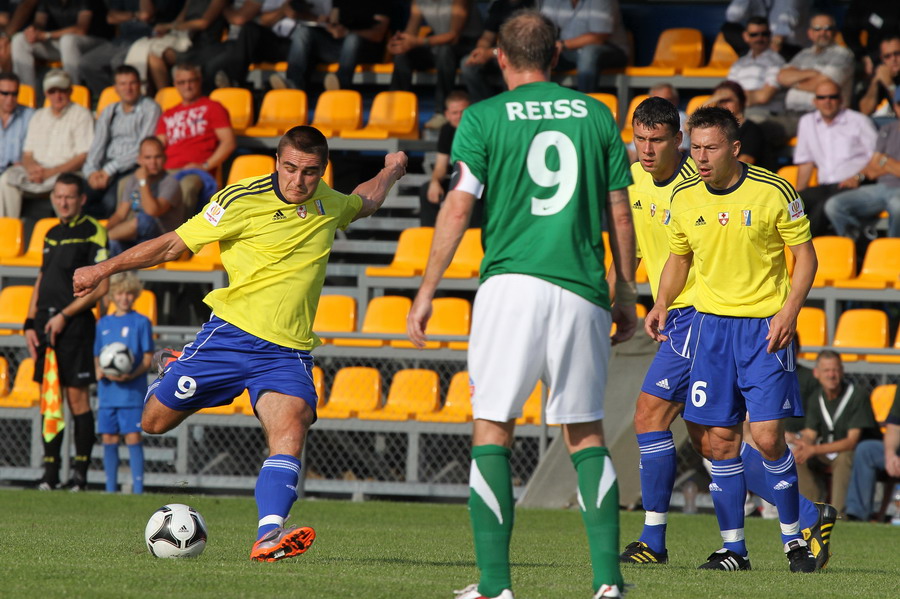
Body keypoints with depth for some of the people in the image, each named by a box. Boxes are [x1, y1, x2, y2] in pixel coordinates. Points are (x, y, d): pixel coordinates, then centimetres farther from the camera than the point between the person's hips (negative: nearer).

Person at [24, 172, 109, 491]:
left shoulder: (92, 233, -5)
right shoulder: (52, 235, 17)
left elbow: (100, 286, -11)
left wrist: (64, 315, -13)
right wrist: (31, 323, 9)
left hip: (75, 325, -7)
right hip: (46, 325, 7)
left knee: (77, 397, -6)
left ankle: (81, 473, -2)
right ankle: (50, 472, 8)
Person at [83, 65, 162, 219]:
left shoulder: (150, 109, 3)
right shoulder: (109, 112, 23)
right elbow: (97, 145, 17)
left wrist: (110, 169, -12)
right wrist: (92, 171, -6)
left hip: (133, 167, -5)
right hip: (107, 169, 5)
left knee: (109, 202, -33)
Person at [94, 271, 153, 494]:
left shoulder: (141, 322, 0)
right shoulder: (104, 323, 13)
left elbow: (148, 358, -3)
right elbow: (97, 356, 16)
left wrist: (131, 375, -19)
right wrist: (99, 371, -5)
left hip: (132, 390, -4)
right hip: (107, 390, 4)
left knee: (133, 437, -7)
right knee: (109, 438, 4)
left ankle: (138, 488, -5)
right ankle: (111, 488, 11)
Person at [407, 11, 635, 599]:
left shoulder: (484, 117, 2)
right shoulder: (596, 115, 10)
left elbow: (458, 206, -2)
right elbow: (620, 214, 10)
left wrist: (426, 292, 4)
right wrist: (627, 294, 19)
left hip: (511, 285, -3)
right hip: (582, 291, 3)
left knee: (492, 432, 4)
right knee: (586, 433, 11)